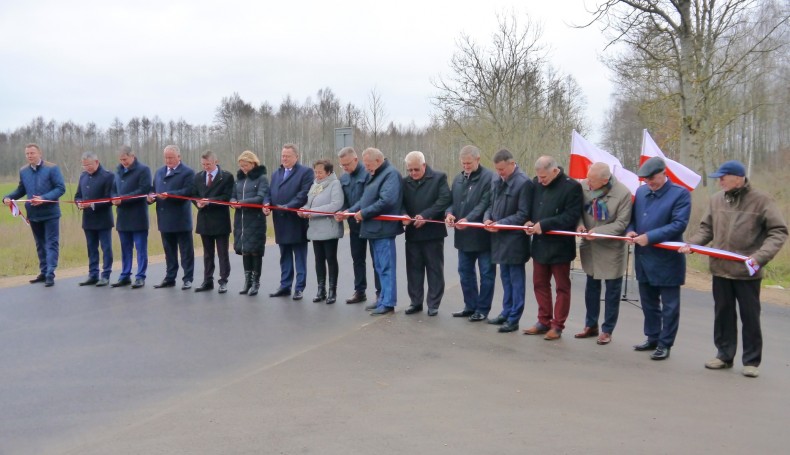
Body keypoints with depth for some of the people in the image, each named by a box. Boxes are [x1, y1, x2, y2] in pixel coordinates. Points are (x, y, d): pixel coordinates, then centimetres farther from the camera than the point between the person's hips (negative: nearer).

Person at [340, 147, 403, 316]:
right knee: (379, 267, 15)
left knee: (386, 267, -4)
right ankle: (383, 299, 23)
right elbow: (365, 198, 19)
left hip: (383, 228, -9)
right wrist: (349, 211, 6)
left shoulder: (390, 174, -13)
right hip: (373, 228, 9)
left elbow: (386, 201, -24)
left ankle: (388, 303, 2)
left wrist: (364, 213, -17)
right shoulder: (374, 175, 17)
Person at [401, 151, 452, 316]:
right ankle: (416, 302, 20)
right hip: (412, 232, 4)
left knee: (434, 269, 4)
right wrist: (404, 215, -15)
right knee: (413, 269, 9)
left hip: (433, 231, -4)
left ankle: (433, 304, 12)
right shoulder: (405, 182, 10)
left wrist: (425, 216, -20)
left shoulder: (439, 178, -3)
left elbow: (444, 199, -13)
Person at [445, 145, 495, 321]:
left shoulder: (489, 177, -11)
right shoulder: (458, 179, 12)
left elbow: (485, 204, -18)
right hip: (463, 235, 7)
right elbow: (452, 200, 14)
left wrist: (468, 219, -26)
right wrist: (450, 213, -8)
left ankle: (482, 309, 13)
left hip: (482, 235, -7)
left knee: (486, 273, 4)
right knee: (465, 272, 15)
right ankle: (470, 306, 27)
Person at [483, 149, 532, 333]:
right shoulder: (496, 181, 7)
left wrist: (501, 224, -18)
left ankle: (514, 319, 10)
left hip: (514, 239, -7)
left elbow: (523, 214, -16)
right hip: (500, 237, 7)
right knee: (505, 278, 18)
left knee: (516, 280, 3)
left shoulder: (524, 183, -15)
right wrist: (488, 218, -3)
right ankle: (506, 312, 29)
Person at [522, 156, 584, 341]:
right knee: (540, 284, 14)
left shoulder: (572, 186, -15)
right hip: (540, 244, 6)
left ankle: (557, 326, 16)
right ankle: (544, 321, 27)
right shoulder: (537, 183, 3)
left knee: (562, 287, 7)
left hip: (560, 246, -6)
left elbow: (572, 216, -21)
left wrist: (544, 225, -24)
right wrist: (530, 222, -6)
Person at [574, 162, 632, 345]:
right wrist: (580, 224, -17)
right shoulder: (583, 186, -11)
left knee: (612, 291, 7)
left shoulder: (623, 193, -22)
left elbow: (621, 223, -17)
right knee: (591, 287, 17)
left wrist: (598, 232, -26)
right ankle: (591, 325, 32)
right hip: (590, 247, 4)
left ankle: (607, 330, 20)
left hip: (611, 249, -4)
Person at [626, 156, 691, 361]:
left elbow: (679, 224, -19)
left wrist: (649, 237, -23)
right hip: (644, 258, 6)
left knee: (669, 306, 5)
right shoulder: (641, 191, 9)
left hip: (667, 260, -6)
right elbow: (632, 217, 17)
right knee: (648, 303, 17)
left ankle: (664, 344, 15)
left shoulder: (680, 193, -10)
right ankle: (652, 338, 31)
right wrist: (630, 231, -6)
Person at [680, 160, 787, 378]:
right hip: (720, 269, 4)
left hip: (747, 272, -4)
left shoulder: (761, 200, -9)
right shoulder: (716, 199, 3)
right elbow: (706, 228, 11)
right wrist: (692, 244, -7)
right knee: (722, 313, 13)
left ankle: (751, 361, 19)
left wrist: (760, 256, -20)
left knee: (750, 316, 7)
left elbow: (779, 231, -8)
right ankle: (724, 354, 26)